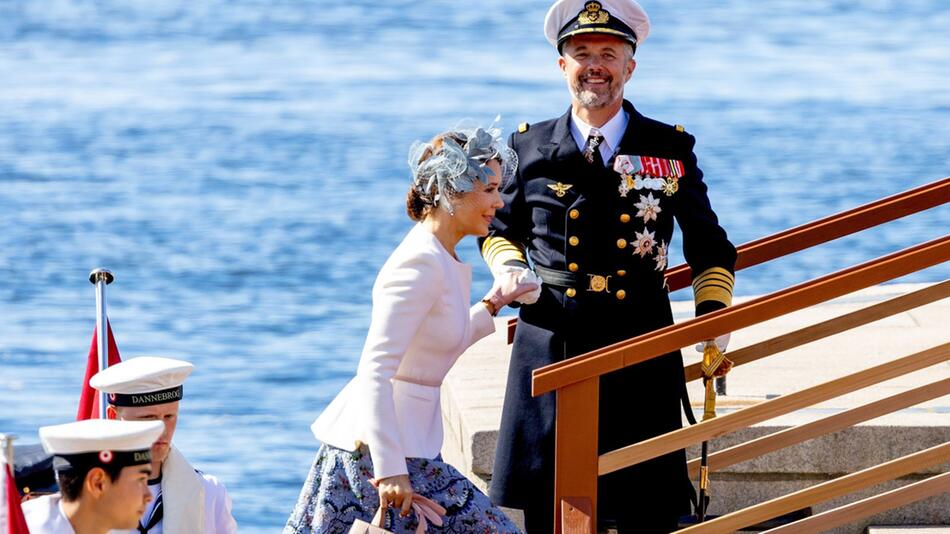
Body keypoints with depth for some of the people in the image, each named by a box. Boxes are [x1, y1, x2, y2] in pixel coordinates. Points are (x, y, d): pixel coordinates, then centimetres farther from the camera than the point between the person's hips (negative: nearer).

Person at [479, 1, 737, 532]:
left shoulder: (671, 150, 6)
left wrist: (713, 314, 0)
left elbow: (710, 249, 14)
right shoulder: (529, 148, 7)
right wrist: (512, 270, 1)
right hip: (550, 351, 1)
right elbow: (498, 231, 22)